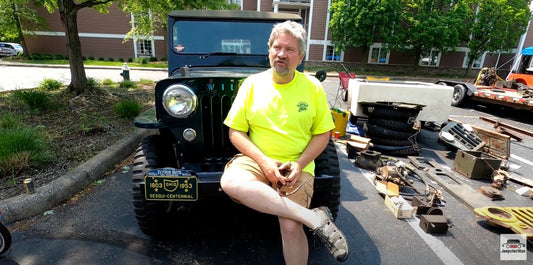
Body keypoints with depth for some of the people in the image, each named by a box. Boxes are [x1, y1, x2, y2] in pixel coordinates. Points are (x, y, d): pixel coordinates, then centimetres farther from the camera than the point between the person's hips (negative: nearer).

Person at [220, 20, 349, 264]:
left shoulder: (313, 88, 2)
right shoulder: (252, 84, 2)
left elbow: (322, 134, 4)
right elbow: (235, 132, 0)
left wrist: (300, 164, -13)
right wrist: (264, 162, -16)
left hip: (297, 167, -1)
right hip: (256, 160, 2)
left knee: (290, 227, -21)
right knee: (230, 182, -31)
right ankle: (315, 218, -24)